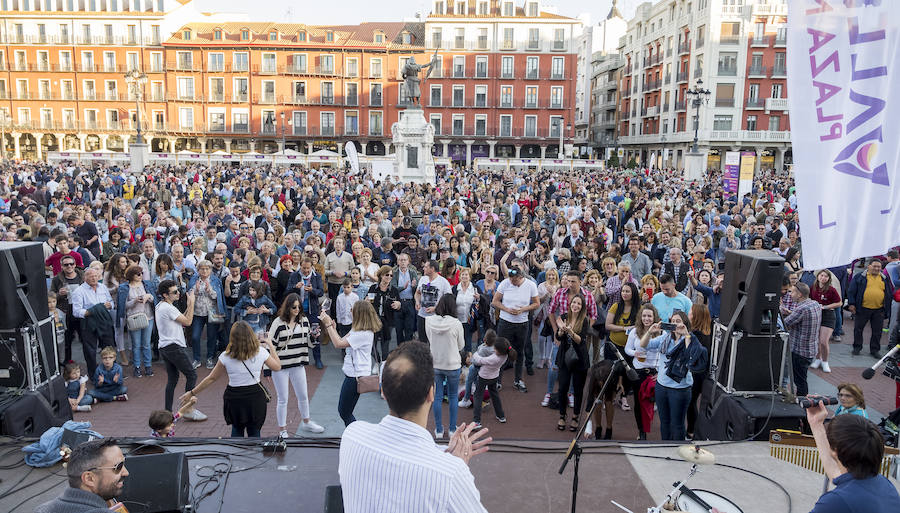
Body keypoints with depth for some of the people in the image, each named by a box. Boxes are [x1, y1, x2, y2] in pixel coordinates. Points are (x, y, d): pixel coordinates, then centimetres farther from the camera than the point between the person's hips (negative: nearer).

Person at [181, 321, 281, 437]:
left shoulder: (226, 357, -9)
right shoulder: (260, 352, -9)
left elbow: (211, 378, -1)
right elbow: (277, 367, 6)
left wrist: (192, 393, 12)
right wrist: (270, 345, 16)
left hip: (234, 398, 0)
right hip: (255, 396, 0)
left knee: (237, 430, 25)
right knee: (254, 433, 13)